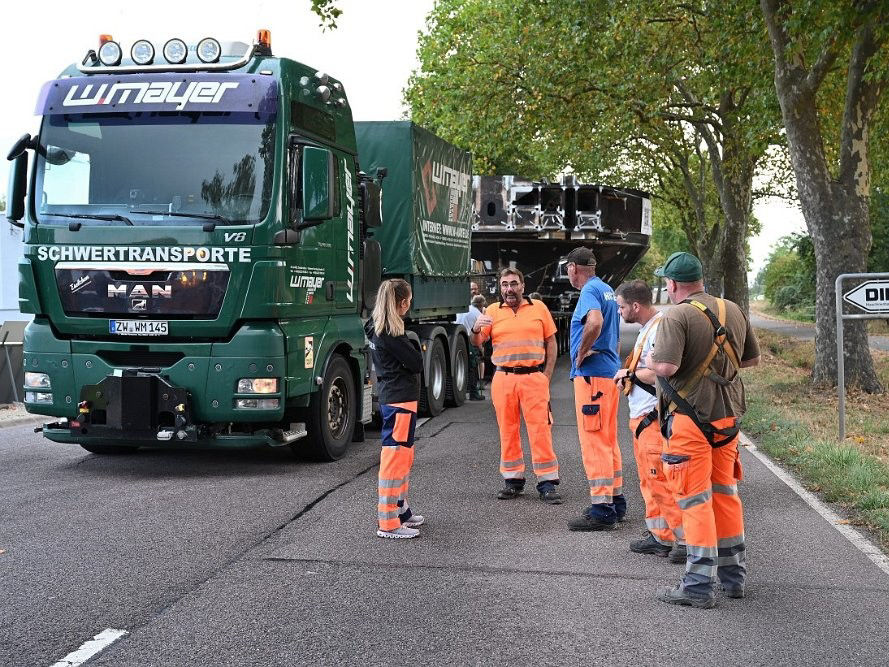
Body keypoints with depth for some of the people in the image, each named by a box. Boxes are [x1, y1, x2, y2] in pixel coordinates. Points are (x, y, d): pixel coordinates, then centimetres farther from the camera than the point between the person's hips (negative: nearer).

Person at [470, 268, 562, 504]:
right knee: (507, 431, 6)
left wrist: (546, 375, 2)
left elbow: (551, 342, 10)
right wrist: (476, 330, -20)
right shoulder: (493, 311, 9)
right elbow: (477, 343, 4)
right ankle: (513, 479, 15)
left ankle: (547, 482, 1)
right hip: (503, 379, 2)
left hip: (534, 378, -2)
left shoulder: (538, 308, 8)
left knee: (540, 429, -4)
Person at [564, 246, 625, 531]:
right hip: (610, 371, 10)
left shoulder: (590, 291, -13)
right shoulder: (607, 290, 17)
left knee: (594, 442, -8)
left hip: (591, 373, -10)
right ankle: (615, 500, 25)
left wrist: (581, 353, -19)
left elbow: (595, 322, -33)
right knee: (608, 440, 17)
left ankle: (601, 510, -7)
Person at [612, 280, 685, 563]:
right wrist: (628, 376, 6)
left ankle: (687, 538, -2)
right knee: (649, 481, 15)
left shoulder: (661, 329, -17)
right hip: (640, 415, 11)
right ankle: (661, 537, 23)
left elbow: (658, 373, -24)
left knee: (660, 480, -8)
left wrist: (630, 374, -9)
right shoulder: (647, 329, 16)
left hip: (653, 418, -11)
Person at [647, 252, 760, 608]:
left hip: (690, 418, -7)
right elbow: (752, 358, 16)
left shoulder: (676, 317, -16)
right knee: (725, 494, 18)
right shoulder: (733, 311, 7)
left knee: (696, 500, -2)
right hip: (727, 415, 7)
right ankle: (734, 575, 27)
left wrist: (650, 359, -5)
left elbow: (667, 367, -26)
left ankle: (699, 586, 0)